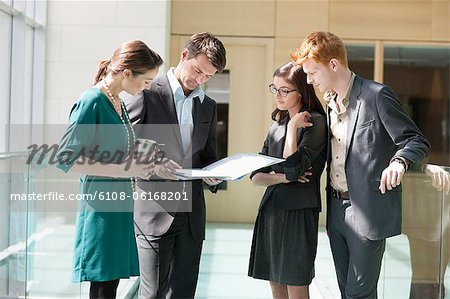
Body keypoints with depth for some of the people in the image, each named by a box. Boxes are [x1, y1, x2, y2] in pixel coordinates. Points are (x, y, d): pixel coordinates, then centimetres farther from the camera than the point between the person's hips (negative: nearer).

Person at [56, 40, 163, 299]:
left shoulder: (119, 105, 14)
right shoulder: (92, 102, -12)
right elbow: (67, 158, -16)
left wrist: (141, 164, 9)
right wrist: (123, 170, -19)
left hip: (120, 205, 8)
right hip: (101, 206, -8)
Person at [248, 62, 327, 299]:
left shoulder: (314, 122, -7)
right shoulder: (277, 123, 14)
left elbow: (293, 169, -17)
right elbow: (256, 176, 11)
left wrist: (293, 126, -13)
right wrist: (282, 177, -8)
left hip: (298, 212, -7)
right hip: (271, 210, 7)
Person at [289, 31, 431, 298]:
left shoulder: (377, 95, -13)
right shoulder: (330, 100, 12)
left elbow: (418, 142, -13)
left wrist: (399, 161, -34)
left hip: (368, 212, -7)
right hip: (337, 211, 8)